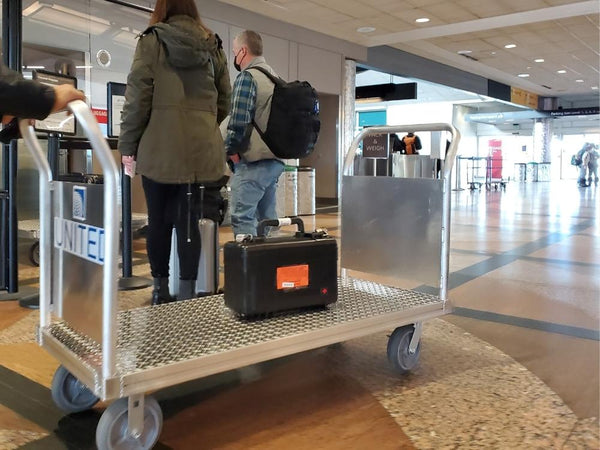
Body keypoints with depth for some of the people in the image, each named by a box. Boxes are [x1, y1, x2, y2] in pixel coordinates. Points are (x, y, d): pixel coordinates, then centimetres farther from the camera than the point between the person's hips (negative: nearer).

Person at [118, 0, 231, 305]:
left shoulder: (152, 41, 4)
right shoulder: (213, 46, 14)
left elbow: (137, 97, -3)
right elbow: (224, 100, 17)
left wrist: (127, 145, 3)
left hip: (159, 147, -3)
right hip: (201, 149, 3)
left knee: (158, 220, 7)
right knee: (189, 221, 3)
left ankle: (160, 290, 15)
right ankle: (187, 294, 3)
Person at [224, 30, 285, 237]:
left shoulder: (247, 77, -9)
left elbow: (238, 121, -18)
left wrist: (230, 150, -4)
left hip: (253, 161, -9)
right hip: (275, 160, 9)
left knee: (242, 219, -8)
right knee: (267, 218, 13)